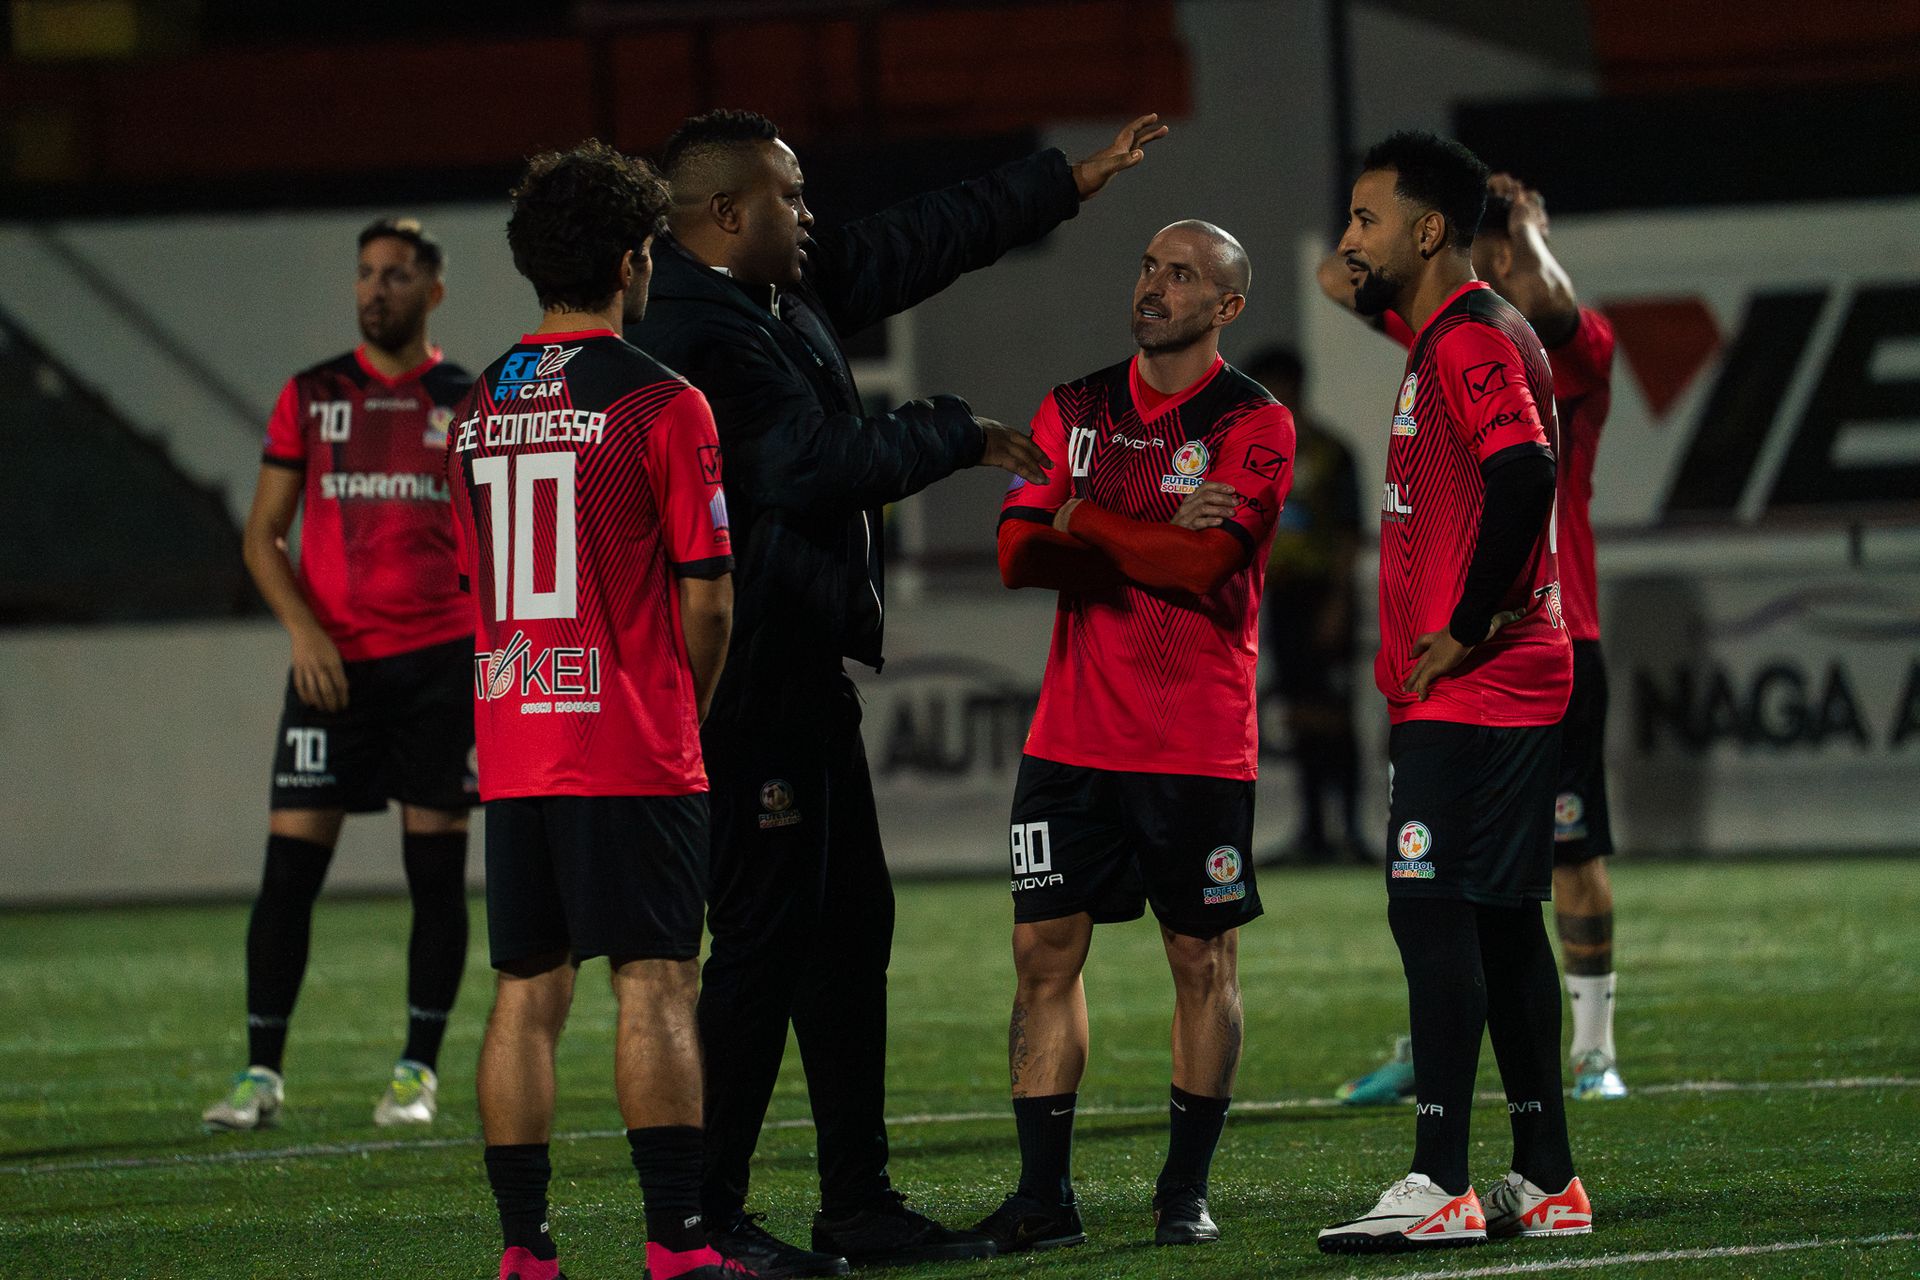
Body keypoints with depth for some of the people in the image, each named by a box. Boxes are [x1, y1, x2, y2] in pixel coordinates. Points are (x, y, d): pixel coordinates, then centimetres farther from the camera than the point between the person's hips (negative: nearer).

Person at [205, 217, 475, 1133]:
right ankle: (261, 1073, -1)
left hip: (439, 661, 0)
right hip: (332, 666, 1)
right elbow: (263, 535, 8)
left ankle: (418, 1072, 9)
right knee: (290, 863, -5)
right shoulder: (311, 398, 7)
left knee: (437, 869, 0)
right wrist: (302, 629, -8)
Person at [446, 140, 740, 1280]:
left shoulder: (480, 408, 11)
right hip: (632, 749, -6)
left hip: (514, 746, 6)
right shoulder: (662, 403, -8)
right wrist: (692, 709, 10)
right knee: (656, 984, -5)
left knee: (528, 991, 7)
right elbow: (707, 594, -8)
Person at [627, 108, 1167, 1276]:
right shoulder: (696, 333, -18)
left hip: (803, 674, 11)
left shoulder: (789, 295, 13)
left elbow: (915, 246, 24)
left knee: (849, 929, 14)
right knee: (763, 940, -8)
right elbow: (817, 463, -23)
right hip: (750, 687, -11)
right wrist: (960, 436, -9)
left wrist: (1069, 183, 30)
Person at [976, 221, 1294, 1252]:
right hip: (1072, 732, 4)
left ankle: (1185, 1190, 12)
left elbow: (1204, 560, -18)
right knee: (1045, 948, 0)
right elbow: (1018, 553, 0)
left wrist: (1080, 521, -9)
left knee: (1203, 960, 3)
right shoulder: (1075, 411, 11)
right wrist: (1154, 538, -13)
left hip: (1197, 741, -4)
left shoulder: (1250, 424, -4)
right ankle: (1044, 1196, 5)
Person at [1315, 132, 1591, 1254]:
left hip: (1471, 691, -10)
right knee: (1500, 922, 11)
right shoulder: (1453, 338, 20)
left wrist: (1465, 630, -21)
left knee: (1432, 910, -11)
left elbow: (1523, 475, -27)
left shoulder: (1473, 339, -13)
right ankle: (1548, 1184, 13)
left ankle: (1442, 1188, -13)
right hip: (1515, 688, 10)